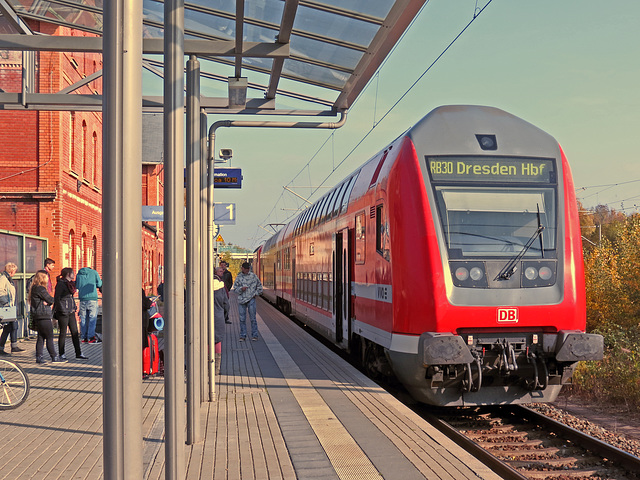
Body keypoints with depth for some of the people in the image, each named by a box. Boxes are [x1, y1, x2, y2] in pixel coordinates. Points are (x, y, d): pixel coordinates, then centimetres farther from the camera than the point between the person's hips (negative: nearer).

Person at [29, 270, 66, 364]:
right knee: (49, 338, -5)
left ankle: (38, 357, 12)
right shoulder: (40, 289, -16)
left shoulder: (34, 288, 17)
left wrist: (47, 302, -5)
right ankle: (54, 357, -1)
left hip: (38, 317, 10)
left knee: (41, 337, 11)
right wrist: (55, 299, 6)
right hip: (43, 316, -10)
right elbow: (50, 299, -12)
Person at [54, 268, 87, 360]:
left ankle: (78, 353, 11)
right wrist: (63, 310, -19)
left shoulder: (71, 283, 13)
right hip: (63, 312, -8)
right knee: (63, 333, 1)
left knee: (75, 332, 7)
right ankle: (61, 354, 12)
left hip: (71, 311, 8)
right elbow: (56, 298, -14)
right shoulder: (60, 284, -11)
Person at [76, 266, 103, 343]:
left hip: (82, 299, 3)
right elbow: (99, 285, 9)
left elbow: (77, 286, 19)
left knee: (83, 319, 6)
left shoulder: (78, 275, 13)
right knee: (92, 318, -2)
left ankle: (84, 337, 7)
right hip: (92, 298, -3)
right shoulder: (94, 273, 5)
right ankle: (91, 337, -7)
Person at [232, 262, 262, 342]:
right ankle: (243, 336, 11)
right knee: (242, 319, 3)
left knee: (253, 318, -2)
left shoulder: (253, 276, 5)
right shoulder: (238, 277, 7)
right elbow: (235, 288, 6)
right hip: (241, 300, 1)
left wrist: (255, 294, 3)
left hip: (251, 299, -1)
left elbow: (259, 287, 13)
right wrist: (241, 289, -12)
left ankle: (254, 335, 4)